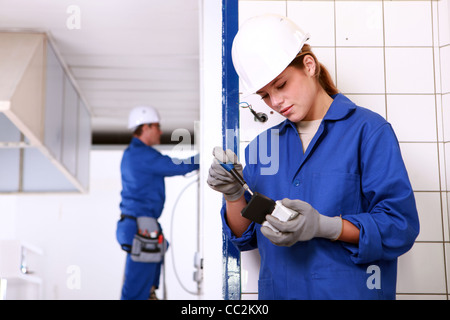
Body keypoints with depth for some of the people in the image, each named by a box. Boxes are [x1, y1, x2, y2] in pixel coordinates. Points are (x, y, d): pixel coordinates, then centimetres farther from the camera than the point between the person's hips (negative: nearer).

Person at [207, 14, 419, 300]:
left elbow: (400, 225, -13)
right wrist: (233, 195, -8)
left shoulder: (368, 130, -6)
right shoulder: (261, 145, 9)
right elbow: (247, 238, 9)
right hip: (277, 292, 4)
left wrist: (324, 226, -24)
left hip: (351, 290, -4)